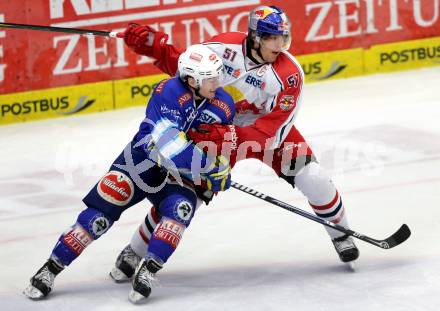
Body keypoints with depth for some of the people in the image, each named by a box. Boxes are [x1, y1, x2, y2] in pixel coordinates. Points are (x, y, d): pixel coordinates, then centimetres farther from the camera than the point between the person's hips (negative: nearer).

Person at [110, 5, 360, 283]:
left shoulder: (289, 74, -26)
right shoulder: (225, 46, -19)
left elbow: (272, 132, -30)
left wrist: (229, 137, -42)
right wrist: (152, 44, -18)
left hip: (270, 128, 0)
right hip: (218, 129, 1)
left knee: (313, 178, -15)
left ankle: (341, 233, 14)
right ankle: (134, 252, 8)